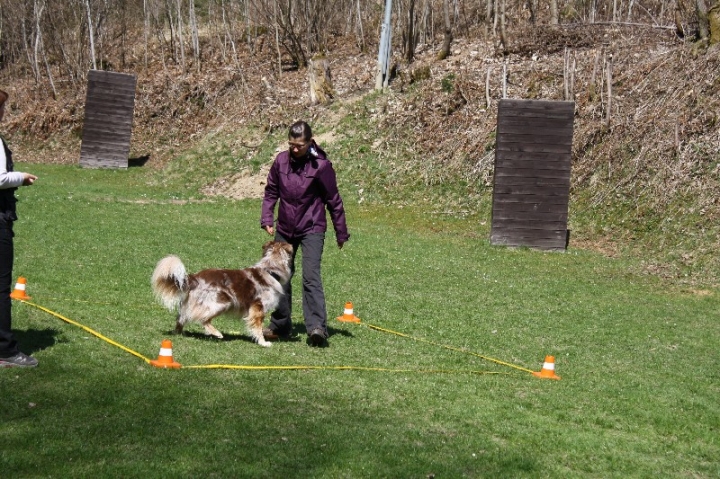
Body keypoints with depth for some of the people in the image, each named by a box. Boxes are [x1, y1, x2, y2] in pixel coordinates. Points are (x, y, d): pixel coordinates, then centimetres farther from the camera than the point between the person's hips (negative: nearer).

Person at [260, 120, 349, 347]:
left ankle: (317, 327, -25)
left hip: (312, 229, -5)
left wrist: (341, 233, 0)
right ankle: (280, 326, 24)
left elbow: (333, 201, -5)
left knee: (311, 276, -19)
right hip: (284, 229, 5)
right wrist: (266, 219, -1)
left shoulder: (321, 165, -12)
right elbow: (271, 192, 11)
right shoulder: (281, 161, -1)